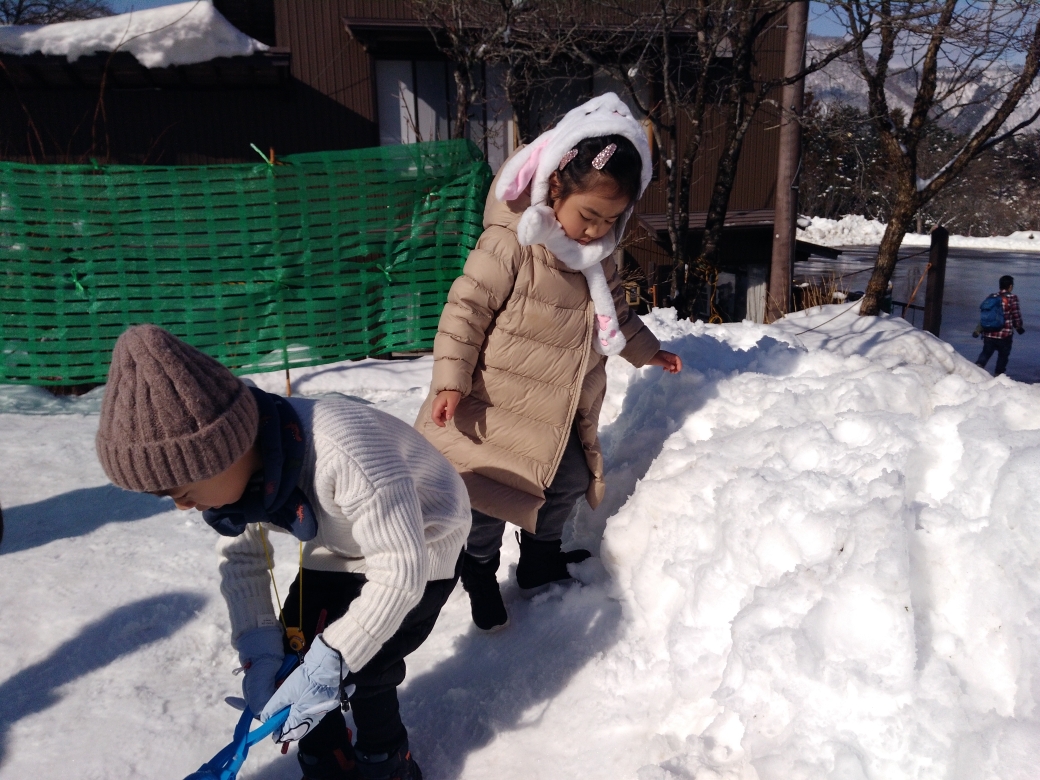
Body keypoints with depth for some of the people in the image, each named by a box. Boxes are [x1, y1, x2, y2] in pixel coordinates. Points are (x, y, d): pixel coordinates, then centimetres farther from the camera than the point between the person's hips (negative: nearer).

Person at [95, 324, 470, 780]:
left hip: (420, 544, -6)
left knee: (363, 676, -6)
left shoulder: (344, 457, -44)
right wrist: (259, 651, -15)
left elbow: (401, 569, -33)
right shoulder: (232, 457, -20)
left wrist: (330, 665, -30)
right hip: (343, 547, 7)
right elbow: (240, 555, -5)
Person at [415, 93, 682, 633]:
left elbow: (613, 310, 20)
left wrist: (645, 350, 26)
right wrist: (451, 379, -25)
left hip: (559, 406, 7)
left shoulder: (598, 255, 3)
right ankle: (479, 570, 27)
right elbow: (467, 305, -20)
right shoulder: (511, 242, -21)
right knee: (493, 489, 1)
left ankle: (541, 558, 38)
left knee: (571, 480, 14)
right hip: (496, 401, -7)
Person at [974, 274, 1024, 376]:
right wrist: (1019, 328, 13)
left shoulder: (992, 297, 7)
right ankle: (998, 375, 18)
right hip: (1004, 334, -4)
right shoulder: (1012, 298, -7)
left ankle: (978, 365, -13)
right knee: (1003, 356, 13)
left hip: (989, 333, 4)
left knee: (986, 352, 13)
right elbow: (1016, 315, -5)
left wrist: (978, 330, 14)